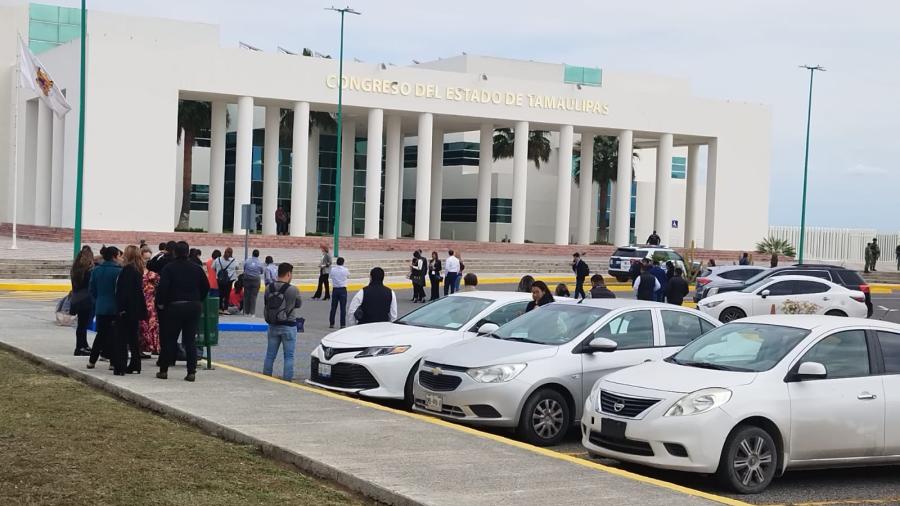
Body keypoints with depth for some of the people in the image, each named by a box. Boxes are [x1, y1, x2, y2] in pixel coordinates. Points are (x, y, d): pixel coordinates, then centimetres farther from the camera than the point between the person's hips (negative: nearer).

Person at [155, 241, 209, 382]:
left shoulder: (169, 268, -8)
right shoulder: (196, 268, 2)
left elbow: (162, 287, -15)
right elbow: (206, 287, 7)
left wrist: (160, 303, -1)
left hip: (174, 307, -2)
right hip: (194, 307, 2)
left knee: (169, 339, 7)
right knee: (190, 340, 4)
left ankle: (163, 370, 12)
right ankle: (191, 372, -1)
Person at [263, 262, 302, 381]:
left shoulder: (269, 288, -3)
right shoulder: (293, 290, -15)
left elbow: (265, 304, 5)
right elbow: (298, 305, 0)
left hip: (273, 326, 4)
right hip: (288, 326, -4)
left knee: (270, 354, 14)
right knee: (289, 356, 4)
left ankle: (266, 377, 20)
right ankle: (287, 379, 4)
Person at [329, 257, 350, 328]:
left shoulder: (332, 269, -4)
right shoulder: (345, 270, -8)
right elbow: (348, 276, 9)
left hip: (335, 289, 2)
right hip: (343, 289, -2)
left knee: (333, 307, 10)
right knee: (343, 308, 0)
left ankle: (331, 323, 12)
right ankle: (342, 324, -3)